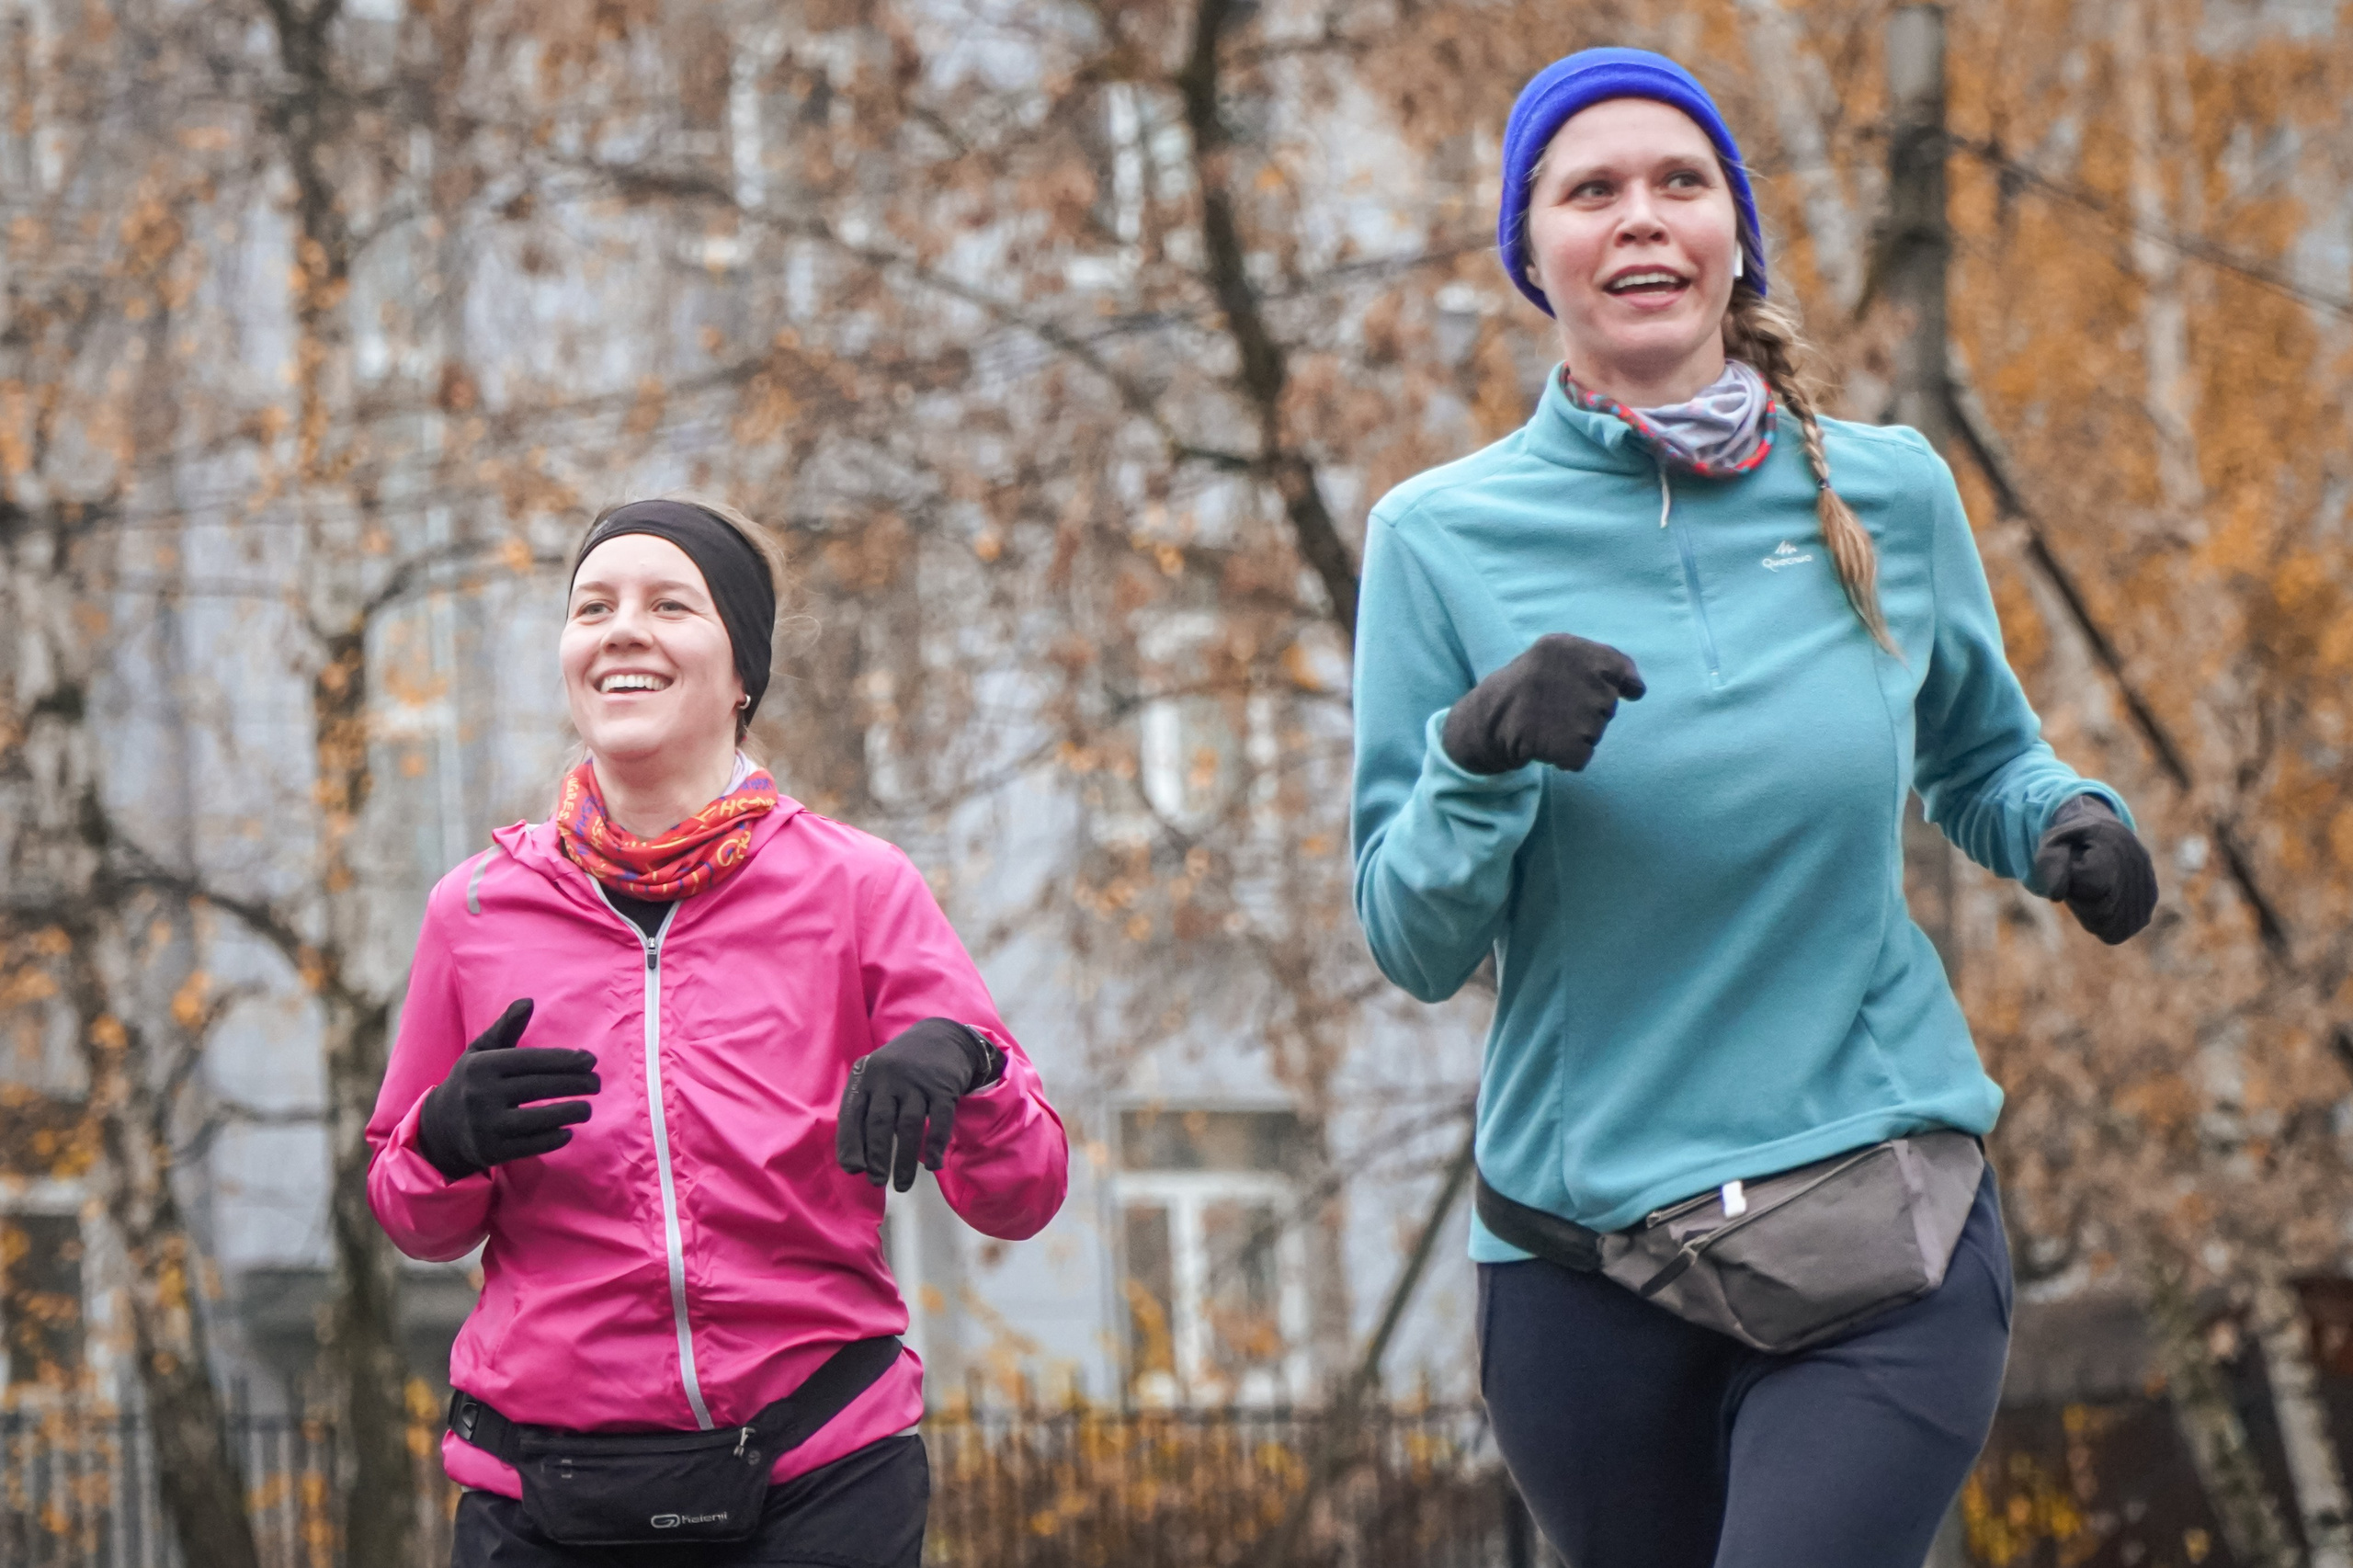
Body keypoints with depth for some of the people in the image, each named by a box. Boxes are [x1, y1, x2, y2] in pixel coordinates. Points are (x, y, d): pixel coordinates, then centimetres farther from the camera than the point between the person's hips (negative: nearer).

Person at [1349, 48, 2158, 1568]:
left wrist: (2068, 820, -3)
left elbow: (1980, 759, 19)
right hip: (1581, 1248, 1)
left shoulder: (1887, 492, 2)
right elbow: (1413, 945, -3)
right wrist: (1478, 760, -22)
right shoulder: (1443, 537, -2)